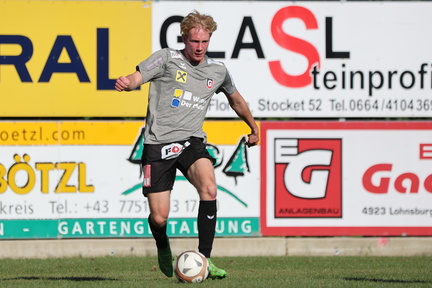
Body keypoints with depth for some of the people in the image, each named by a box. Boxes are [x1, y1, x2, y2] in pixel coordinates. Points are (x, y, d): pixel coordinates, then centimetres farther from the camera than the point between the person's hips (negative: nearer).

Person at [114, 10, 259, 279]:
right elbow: (137, 77, -16)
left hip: (192, 141, 2)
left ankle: (204, 260, -21)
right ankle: (163, 248, 33)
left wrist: (254, 128, 41)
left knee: (209, 188, -28)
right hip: (159, 144, -2)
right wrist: (126, 82, -40)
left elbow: (236, 100, 29)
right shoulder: (167, 58, -3)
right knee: (159, 217, -5)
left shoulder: (218, 70, 10)